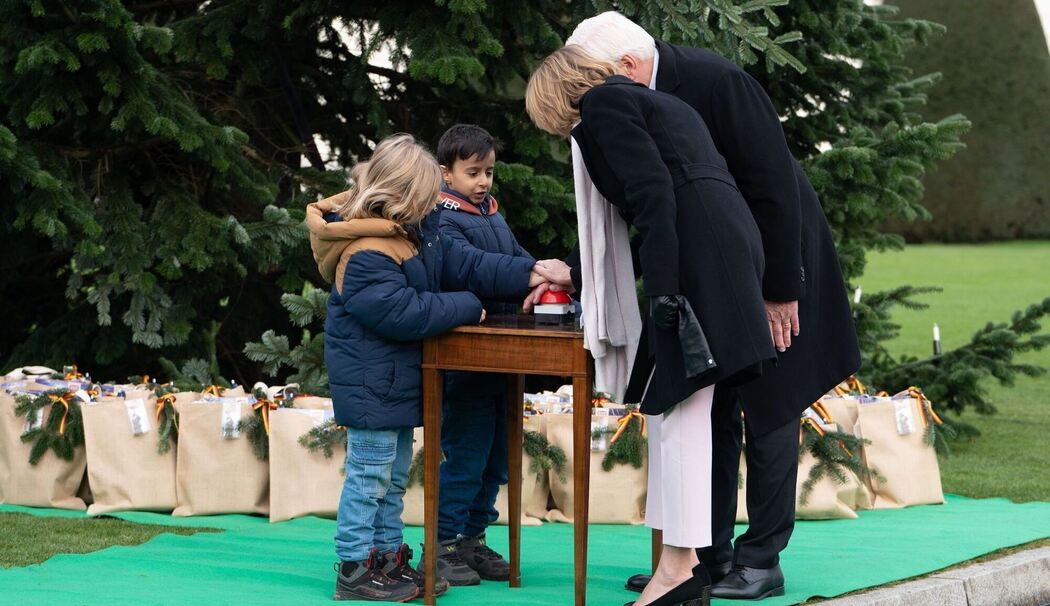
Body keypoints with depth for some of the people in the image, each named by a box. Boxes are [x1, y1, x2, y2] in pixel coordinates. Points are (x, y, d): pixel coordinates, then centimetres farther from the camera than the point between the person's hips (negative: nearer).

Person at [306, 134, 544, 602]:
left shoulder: (415, 232, 8)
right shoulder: (365, 256, -24)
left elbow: (460, 265, 8)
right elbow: (404, 313, -28)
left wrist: (527, 274, -2)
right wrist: (467, 308, -17)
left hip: (397, 379, 10)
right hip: (370, 382, -10)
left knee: (394, 473, 16)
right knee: (371, 471, -5)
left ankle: (389, 557, 25)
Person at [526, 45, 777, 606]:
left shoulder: (603, 103, 1)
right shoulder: (649, 101, 29)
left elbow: (653, 192, -13)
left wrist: (662, 287, -18)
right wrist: (576, 276, 40)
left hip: (699, 254, -9)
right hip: (729, 244, 9)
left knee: (677, 408, -8)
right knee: (684, 408, 11)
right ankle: (687, 561, 12)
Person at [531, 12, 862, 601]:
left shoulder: (718, 82, -25)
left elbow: (773, 186, -24)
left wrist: (780, 290, -22)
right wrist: (575, 272, -1)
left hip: (772, 268, -8)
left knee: (768, 412, -2)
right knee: (710, 413, 9)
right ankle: (708, 556, 15)